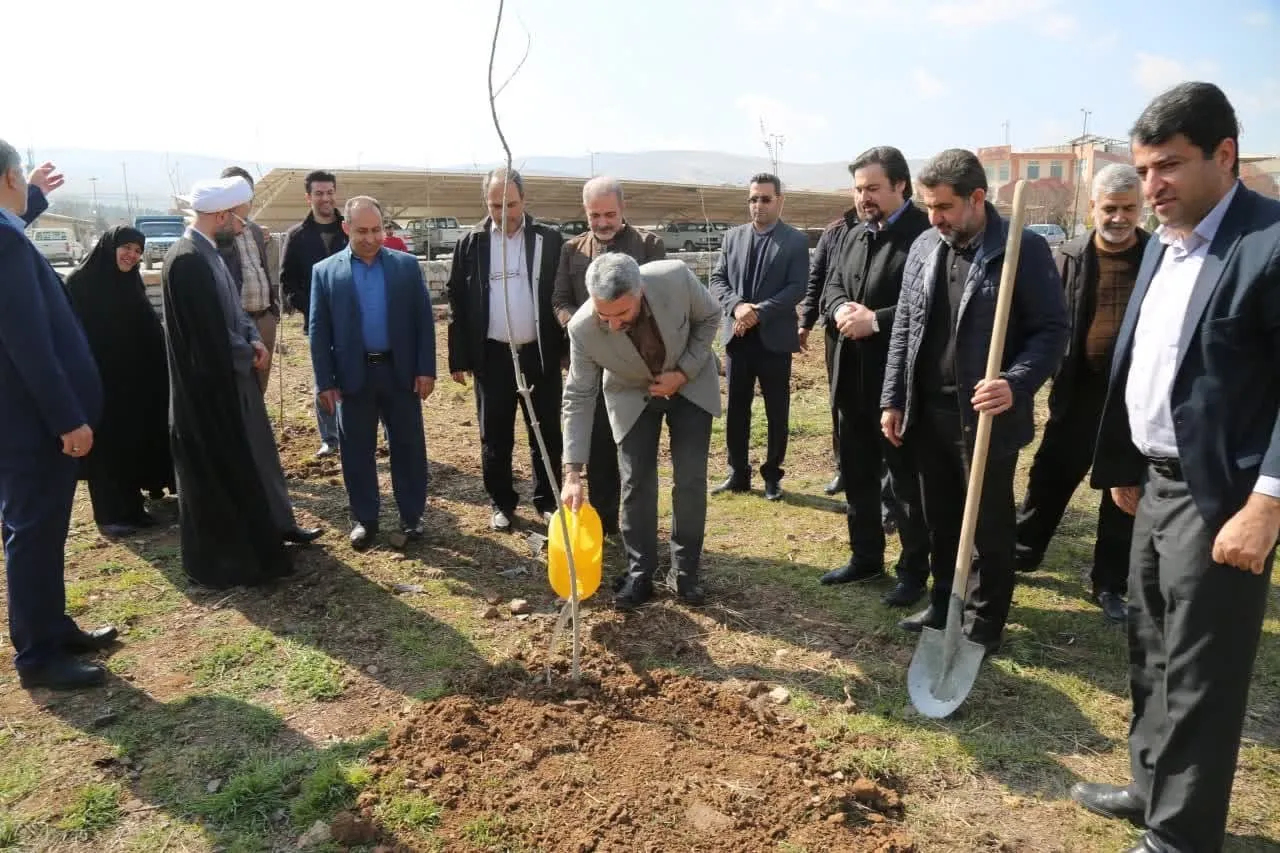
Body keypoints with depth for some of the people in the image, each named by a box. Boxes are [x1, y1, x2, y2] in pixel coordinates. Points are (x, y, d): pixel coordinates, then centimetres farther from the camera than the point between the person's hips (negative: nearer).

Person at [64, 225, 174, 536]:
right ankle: (110, 514, 11)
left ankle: (132, 507, 24)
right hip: (99, 382, -6)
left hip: (135, 380, 6)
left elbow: (151, 330, 10)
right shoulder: (81, 282, -10)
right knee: (107, 447, 1)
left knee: (135, 443, 12)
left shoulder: (131, 282, 8)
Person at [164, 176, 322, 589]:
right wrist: (249, 353, -7)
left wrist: (253, 339, -4)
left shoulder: (207, 253, 7)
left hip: (229, 378, 10)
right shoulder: (188, 261, -24)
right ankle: (222, 558, 19)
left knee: (253, 454, 20)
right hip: (210, 386, -10)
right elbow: (210, 336, -25)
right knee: (217, 471, 4)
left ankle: (274, 524, 37)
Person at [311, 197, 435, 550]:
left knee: (409, 447, 7)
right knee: (357, 453, 8)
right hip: (353, 375, 0)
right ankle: (364, 520, 22)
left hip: (400, 371, 0)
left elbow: (423, 319, 2)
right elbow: (319, 331, 1)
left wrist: (426, 369, -4)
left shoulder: (407, 265, 3)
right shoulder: (325, 271, 2)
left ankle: (412, 516, 21)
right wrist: (325, 381, -4)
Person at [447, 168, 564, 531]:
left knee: (547, 433, 8)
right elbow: (457, 303, 3)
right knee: (495, 437, 9)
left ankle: (548, 501, 24)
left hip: (541, 354, 0)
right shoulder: (471, 244, 1)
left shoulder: (549, 240, -1)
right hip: (492, 356, 1)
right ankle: (502, 503, 25)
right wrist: (458, 358, -1)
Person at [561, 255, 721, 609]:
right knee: (636, 485, -2)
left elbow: (709, 317, -11)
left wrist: (683, 372, -21)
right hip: (633, 396, 0)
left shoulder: (676, 277, -33)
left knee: (691, 480, -1)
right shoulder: (583, 328, -30)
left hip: (691, 383, 0)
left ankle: (685, 571, 15)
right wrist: (573, 472, -25)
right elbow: (578, 398, -21)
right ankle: (639, 573, 15)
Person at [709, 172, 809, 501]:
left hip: (774, 338, -3)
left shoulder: (796, 241, -2)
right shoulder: (733, 236, 10)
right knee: (735, 410, 9)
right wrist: (736, 305, -14)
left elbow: (797, 288, -10)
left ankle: (772, 476, 19)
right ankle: (738, 474, 21)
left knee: (777, 412, 5)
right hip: (737, 336, 4)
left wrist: (760, 312, -20)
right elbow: (717, 279, 5)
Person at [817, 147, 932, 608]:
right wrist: (840, 309, -9)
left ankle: (914, 571, 22)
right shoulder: (852, 236, 12)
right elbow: (831, 287, 12)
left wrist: (875, 320, -24)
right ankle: (865, 556, 34)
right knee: (856, 473, 18)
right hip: (853, 376, 8)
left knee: (908, 479, 6)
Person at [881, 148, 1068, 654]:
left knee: (990, 526, 9)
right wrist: (894, 400, 7)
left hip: (985, 414, -5)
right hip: (928, 411, 5)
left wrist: (1015, 384, -27)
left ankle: (984, 624, 26)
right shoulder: (924, 247, 7)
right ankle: (943, 606, 34)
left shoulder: (1024, 248, -10)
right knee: (940, 520, 17)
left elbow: (1052, 328, -11)